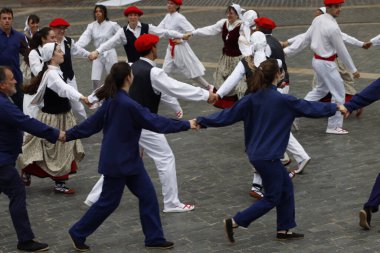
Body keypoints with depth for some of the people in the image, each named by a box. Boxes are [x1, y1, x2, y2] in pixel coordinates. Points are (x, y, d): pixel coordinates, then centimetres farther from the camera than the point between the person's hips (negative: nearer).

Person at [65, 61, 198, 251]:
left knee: (147, 195, 8)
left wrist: (68, 135, 18)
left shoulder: (112, 101, 3)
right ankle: (78, 234, 20)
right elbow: (156, 122, -23)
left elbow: (92, 123, 8)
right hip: (117, 162, -9)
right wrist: (186, 125, -16)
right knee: (109, 202, 5)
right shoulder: (128, 104, -25)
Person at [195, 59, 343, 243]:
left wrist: (203, 121, 9)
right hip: (268, 157, -8)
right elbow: (309, 108, -7)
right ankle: (234, 222, 2)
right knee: (272, 198, 5)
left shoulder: (252, 98, -1)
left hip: (256, 154, 8)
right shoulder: (282, 100, -17)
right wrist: (335, 107, 7)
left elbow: (229, 114, 1)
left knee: (286, 187, 18)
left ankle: (284, 230, 24)